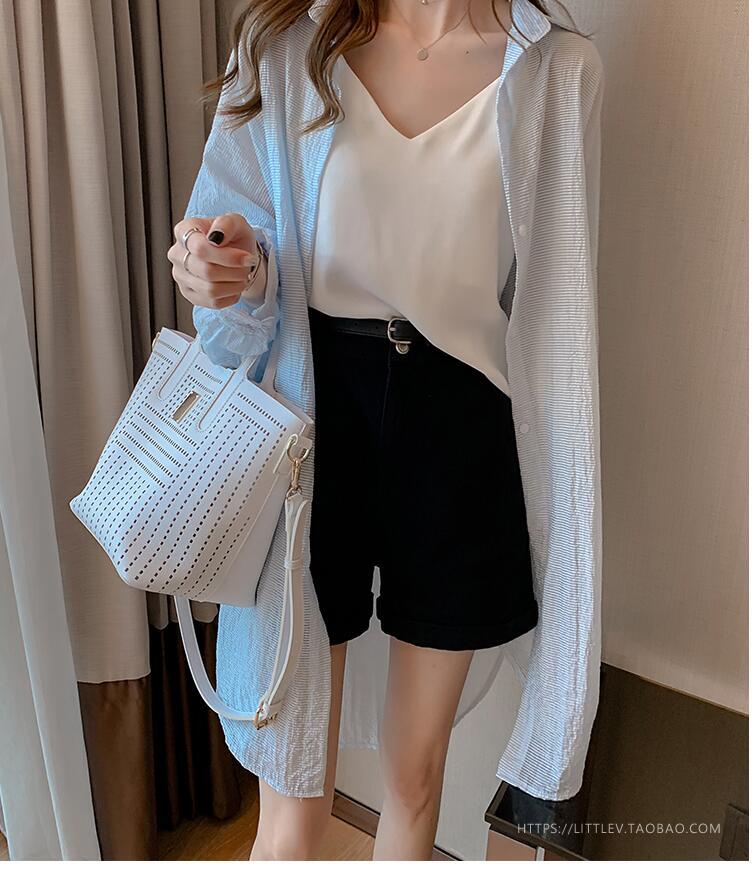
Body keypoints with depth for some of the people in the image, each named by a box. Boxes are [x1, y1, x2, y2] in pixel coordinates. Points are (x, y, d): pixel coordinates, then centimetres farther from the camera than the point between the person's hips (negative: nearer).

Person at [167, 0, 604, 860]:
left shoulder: (558, 71, 2)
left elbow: (553, 309, 4)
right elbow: (235, 230, 5)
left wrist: (556, 491, 4)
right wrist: (236, 274, -20)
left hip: (460, 425, 1)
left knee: (416, 775, 17)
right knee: (293, 798, 7)